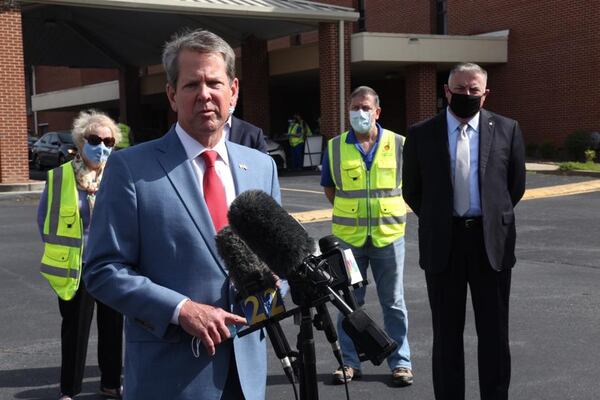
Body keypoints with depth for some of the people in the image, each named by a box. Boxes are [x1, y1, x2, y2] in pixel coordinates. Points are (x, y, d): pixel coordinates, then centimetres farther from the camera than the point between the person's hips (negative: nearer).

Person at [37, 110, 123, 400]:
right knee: (75, 330, 9)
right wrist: (58, 252, 3)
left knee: (113, 327, 14)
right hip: (76, 267, -2)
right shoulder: (59, 177, -5)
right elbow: (44, 219, 5)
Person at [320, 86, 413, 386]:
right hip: (348, 237, 1)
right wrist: (348, 210, 4)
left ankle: (401, 362, 18)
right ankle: (349, 362, 21)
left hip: (388, 235, -1)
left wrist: (394, 210, 3)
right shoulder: (335, 147, 1)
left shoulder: (398, 144, -1)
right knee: (349, 302, 10)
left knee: (393, 303, 8)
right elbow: (329, 188, 12)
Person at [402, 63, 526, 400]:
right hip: (443, 242, 0)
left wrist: (494, 217, 8)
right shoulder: (422, 134, 1)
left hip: (492, 241, 0)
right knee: (447, 333, 9)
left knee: (495, 333, 8)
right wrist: (437, 222, 6)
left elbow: (517, 184, 10)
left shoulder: (506, 129, 1)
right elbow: (412, 190, 9)